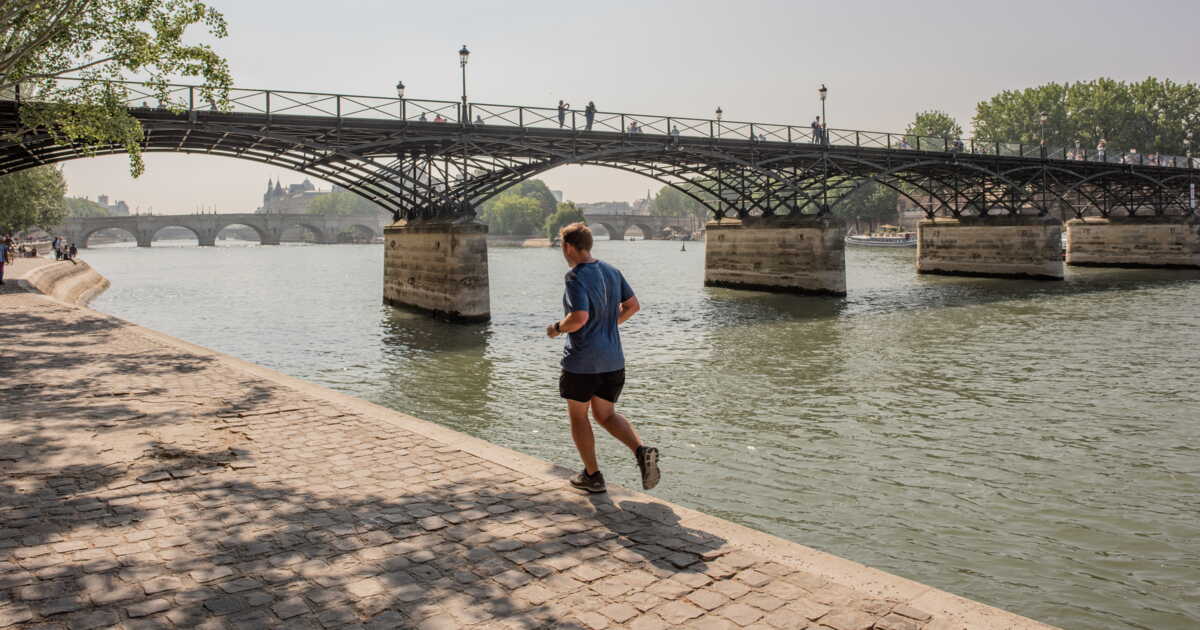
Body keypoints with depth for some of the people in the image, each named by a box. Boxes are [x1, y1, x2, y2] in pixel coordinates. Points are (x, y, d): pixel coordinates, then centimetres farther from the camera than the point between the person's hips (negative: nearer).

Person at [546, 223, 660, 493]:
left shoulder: (576, 277, -17)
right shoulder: (612, 271, 7)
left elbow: (579, 318, -28)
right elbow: (633, 305, 13)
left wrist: (557, 328, -10)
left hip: (581, 361, -7)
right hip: (613, 360, 7)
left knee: (578, 416, 12)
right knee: (605, 414, 18)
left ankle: (592, 476, 19)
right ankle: (641, 450, -6)